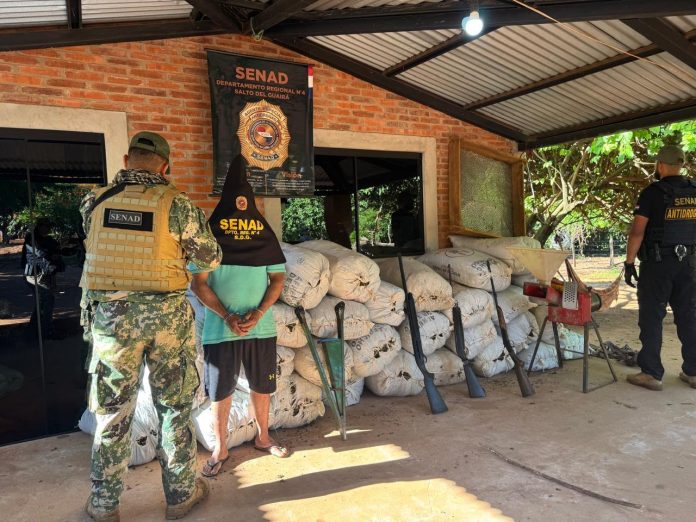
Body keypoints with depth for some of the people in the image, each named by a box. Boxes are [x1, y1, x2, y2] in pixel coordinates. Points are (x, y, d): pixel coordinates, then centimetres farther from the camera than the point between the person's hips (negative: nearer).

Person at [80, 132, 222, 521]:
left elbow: (104, 248, 12)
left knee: (113, 411, 15)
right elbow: (211, 259, -1)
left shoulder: (94, 203, 0)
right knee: (175, 407, 13)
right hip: (166, 315, -2)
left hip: (112, 314, 2)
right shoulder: (177, 204, -8)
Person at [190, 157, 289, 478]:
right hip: (220, 327, -2)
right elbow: (198, 283, -5)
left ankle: (263, 437, 34)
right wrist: (227, 317, -14)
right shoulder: (209, 233, -3)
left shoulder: (265, 234, 4)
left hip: (261, 326, 3)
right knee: (220, 391, 7)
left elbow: (278, 278, 4)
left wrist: (257, 314, -10)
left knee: (262, 386, 13)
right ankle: (220, 449, 24)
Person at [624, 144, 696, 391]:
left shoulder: (652, 193, -9)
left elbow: (637, 231, -13)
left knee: (651, 317, 1)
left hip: (658, 262, -5)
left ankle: (651, 373, 3)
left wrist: (629, 262, -7)